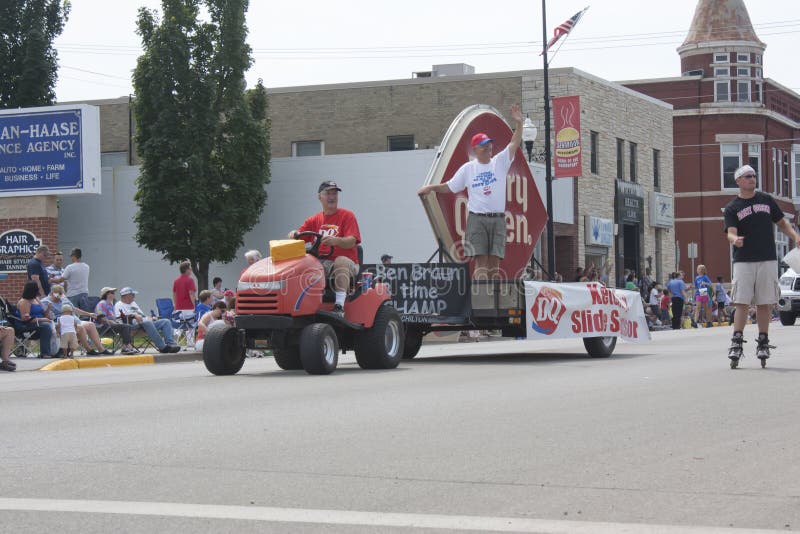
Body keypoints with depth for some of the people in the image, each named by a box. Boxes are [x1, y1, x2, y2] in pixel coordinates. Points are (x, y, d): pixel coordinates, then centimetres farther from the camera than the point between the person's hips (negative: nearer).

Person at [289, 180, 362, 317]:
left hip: (347, 262, -4)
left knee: (341, 261, -38)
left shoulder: (347, 216, 4)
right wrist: (294, 234, -18)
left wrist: (336, 241, -32)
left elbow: (351, 241, -11)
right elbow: (298, 237, 7)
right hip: (320, 263, 4)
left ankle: (339, 305, -46)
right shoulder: (314, 220, 16)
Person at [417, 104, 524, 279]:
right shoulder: (467, 168, 8)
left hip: (498, 219, 2)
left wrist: (519, 124, -13)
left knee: (495, 260, 2)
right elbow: (449, 187, 14)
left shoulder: (500, 162, 9)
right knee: (481, 260, -8)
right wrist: (430, 187, 3)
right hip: (477, 220, -1)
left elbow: (514, 144, -2)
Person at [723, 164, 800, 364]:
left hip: (768, 260, 2)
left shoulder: (767, 200, 13)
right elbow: (731, 232, -9)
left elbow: (782, 222, 19)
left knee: (765, 303, 3)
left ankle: (763, 341, 12)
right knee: (741, 303, -8)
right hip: (743, 261, -2)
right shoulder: (732, 208, 4)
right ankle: (737, 342, -4)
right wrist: (734, 239, -33)